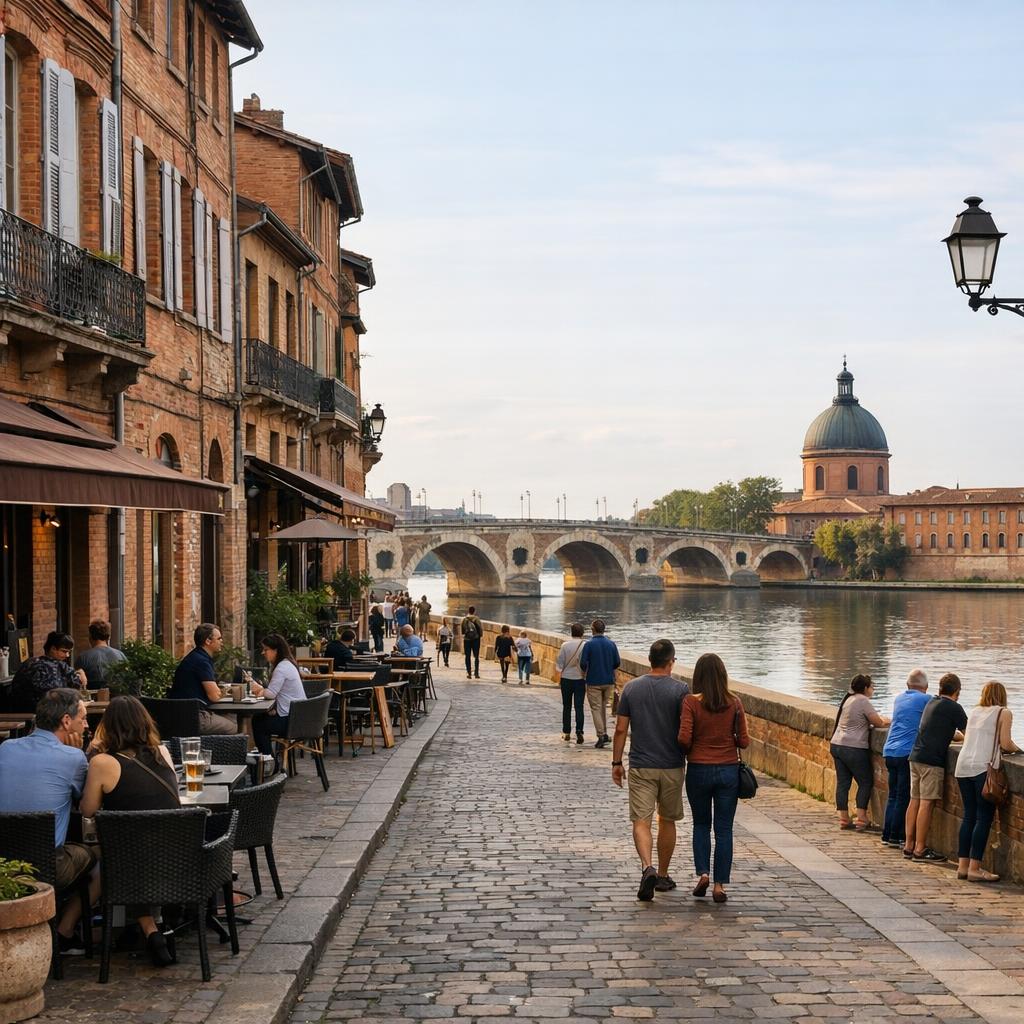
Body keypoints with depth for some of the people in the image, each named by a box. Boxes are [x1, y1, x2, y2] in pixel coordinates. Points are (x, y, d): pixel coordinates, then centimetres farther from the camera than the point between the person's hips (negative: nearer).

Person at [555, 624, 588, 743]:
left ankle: (566, 733, 17)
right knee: (579, 707, 1)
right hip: (580, 679, -1)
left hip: (566, 679, 1)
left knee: (567, 706, 12)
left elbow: (559, 664, -1)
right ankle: (579, 732, -11)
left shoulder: (565, 645, -5)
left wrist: (559, 680, 9)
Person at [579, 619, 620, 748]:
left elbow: (583, 663, -15)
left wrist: (585, 672, 7)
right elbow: (617, 663, 1)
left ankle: (601, 736, -5)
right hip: (609, 681, 4)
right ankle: (604, 734, 18)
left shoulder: (589, 645, -12)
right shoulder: (611, 644, -1)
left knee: (596, 709, 2)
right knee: (604, 707, 19)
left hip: (594, 681, -4)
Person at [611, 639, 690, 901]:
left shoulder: (631, 688, -1)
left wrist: (616, 763, 9)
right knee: (667, 821, 15)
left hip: (641, 767, 0)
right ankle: (662, 875, 24)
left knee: (641, 821, -3)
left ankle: (648, 867, -26)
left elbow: (621, 729, 1)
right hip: (672, 767, 0)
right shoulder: (680, 690, -7)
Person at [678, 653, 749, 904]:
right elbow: (744, 741, -2)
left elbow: (684, 738, -16)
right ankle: (720, 885, 6)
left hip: (699, 770, -1)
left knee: (701, 825, 19)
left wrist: (691, 749, 6)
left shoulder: (691, 702, -11)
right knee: (724, 829, 7)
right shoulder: (734, 703, -4)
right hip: (728, 770, 1)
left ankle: (703, 873, 5)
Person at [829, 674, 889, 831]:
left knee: (842, 783, 9)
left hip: (837, 745, 9)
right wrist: (886, 721, 8)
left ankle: (844, 819, 11)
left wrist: (880, 719, 14)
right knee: (865, 782, 0)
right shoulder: (863, 701, -12)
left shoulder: (848, 699, 15)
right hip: (854, 748, -8)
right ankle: (861, 821, -5)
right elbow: (878, 723, -10)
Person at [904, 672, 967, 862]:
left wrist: (959, 736, 28)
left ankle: (909, 845, 13)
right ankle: (920, 849, -7)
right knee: (926, 803, -7)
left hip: (916, 756, 8)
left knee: (915, 801, 10)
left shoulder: (932, 703, 19)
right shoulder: (954, 708, -6)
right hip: (932, 760, -8)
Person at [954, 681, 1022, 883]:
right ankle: (974, 868, -7)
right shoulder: (1004, 713, 2)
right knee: (984, 818, -2)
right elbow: (1005, 744, -5)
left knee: (969, 816, 11)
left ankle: (963, 866, 11)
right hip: (983, 768, -6)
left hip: (963, 766, 6)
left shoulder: (974, 711, 17)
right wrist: (1017, 749, 16)